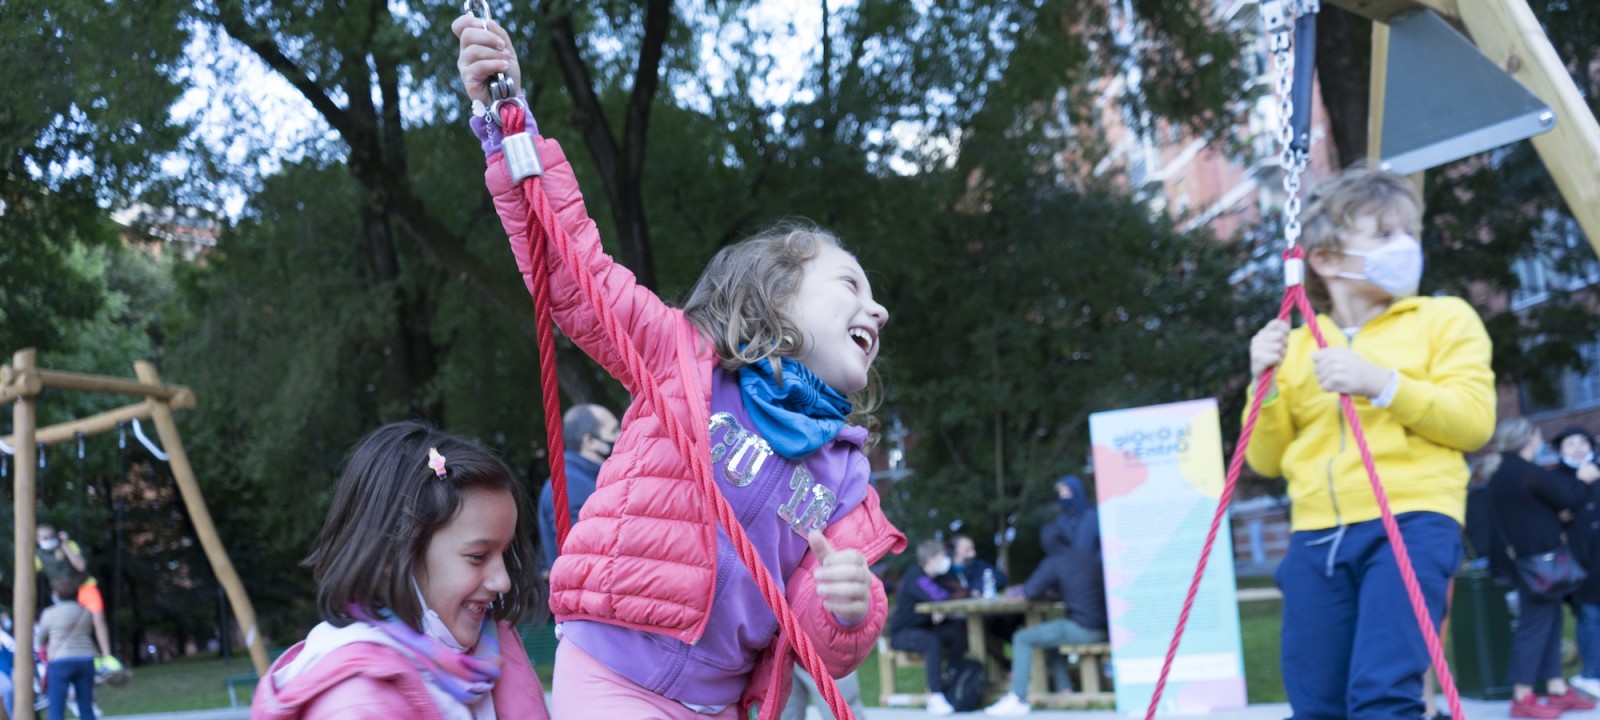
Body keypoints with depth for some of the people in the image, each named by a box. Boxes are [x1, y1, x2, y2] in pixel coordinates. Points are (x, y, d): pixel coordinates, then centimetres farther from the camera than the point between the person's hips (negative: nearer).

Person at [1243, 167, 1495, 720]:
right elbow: (1267, 460, 17)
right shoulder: (1298, 346, 18)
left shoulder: (1444, 319, 9)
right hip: (1316, 534, 4)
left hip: (1411, 523, -4)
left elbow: (1475, 419, -5)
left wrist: (1381, 382, -16)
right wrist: (1265, 385, 0)